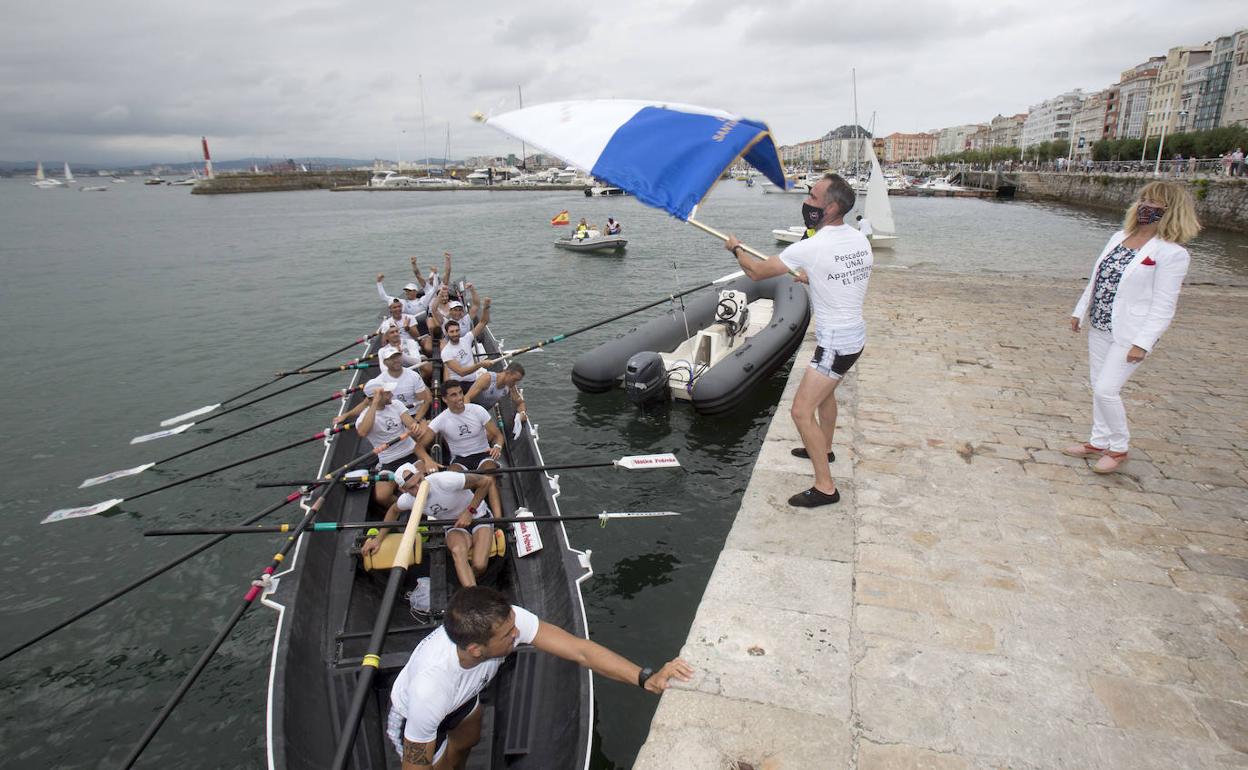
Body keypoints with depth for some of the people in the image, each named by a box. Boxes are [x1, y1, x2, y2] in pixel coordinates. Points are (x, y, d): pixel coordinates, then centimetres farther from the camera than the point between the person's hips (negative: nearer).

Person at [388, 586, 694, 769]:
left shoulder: (507, 620, -37)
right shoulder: (429, 689, -46)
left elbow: (579, 650, -39)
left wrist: (646, 678, -49)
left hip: (463, 698, 6)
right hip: (413, 716, -5)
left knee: (467, 742, 29)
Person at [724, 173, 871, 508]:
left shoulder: (811, 248, -23)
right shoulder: (861, 240, 1)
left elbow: (757, 272, -11)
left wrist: (736, 248, 7)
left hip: (835, 343, -9)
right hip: (855, 335, 9)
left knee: (802, 411, -6)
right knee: (825, 391, 30)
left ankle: (825, 487, -1)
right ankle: (824, 449, 51)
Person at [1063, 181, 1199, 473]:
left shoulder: (1172, 253, -14)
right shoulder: (1119, 238, 7)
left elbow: (1164, 306, -16)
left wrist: (1142, 343, -20)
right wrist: (1080, 312, 14)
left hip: (1129, 335, -7)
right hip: (1100, 327, 7)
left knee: (1106, 390, -8)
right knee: (1098, 387, 13)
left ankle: (1119, 448, 13)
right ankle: (1099, 442, 28)